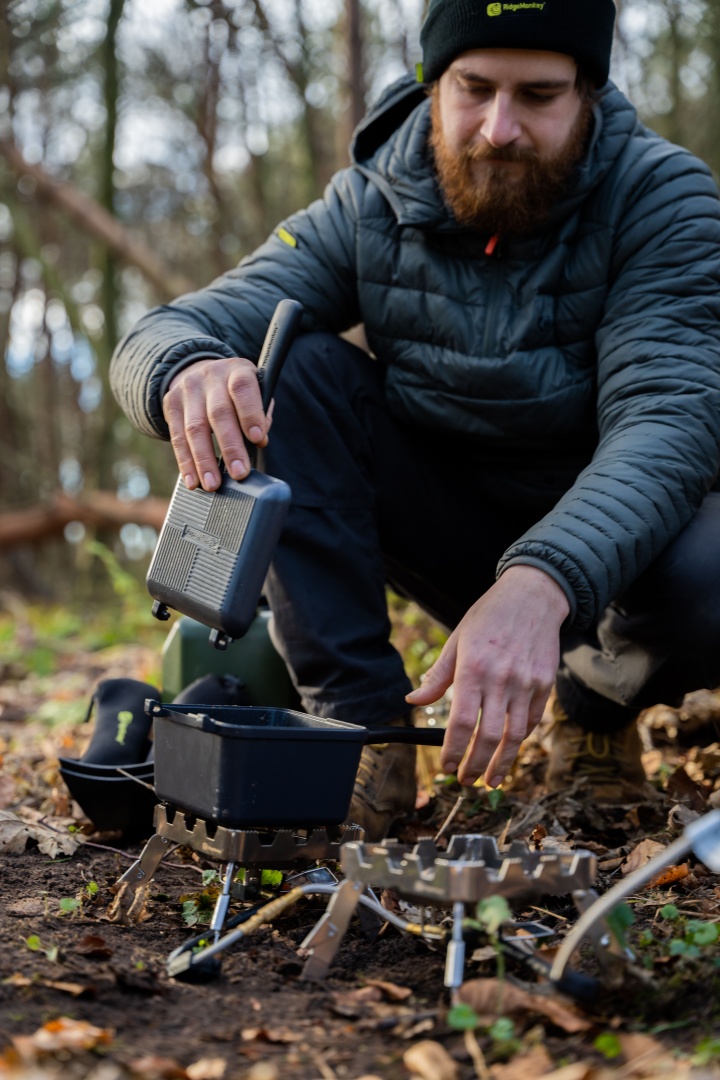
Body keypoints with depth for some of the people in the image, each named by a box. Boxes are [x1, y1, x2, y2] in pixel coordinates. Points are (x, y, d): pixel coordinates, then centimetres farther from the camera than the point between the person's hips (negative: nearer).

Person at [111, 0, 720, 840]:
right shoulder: (368, 210, -10)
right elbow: (160, 336, -18)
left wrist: (542, 583, -50)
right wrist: (189, 371, -45)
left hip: (620, 530, -2)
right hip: (454, 538, 2)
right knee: (295, 368, -21)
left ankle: (601, 703, -1)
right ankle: (361, 723, -18)